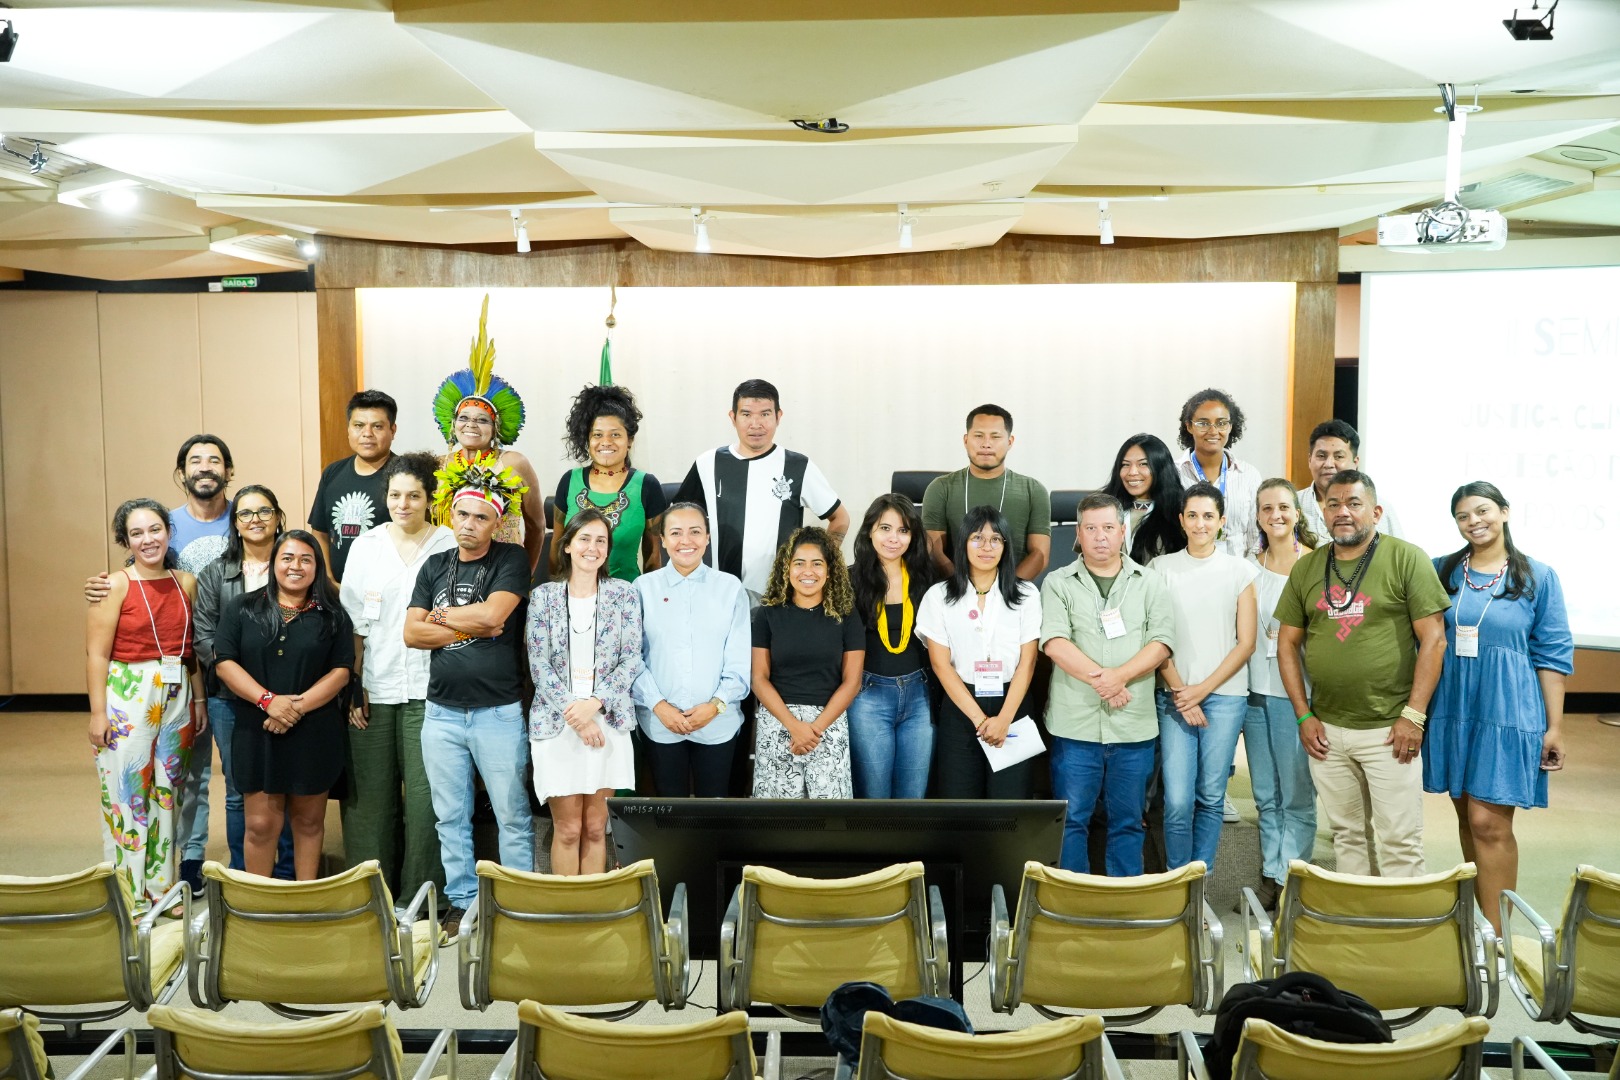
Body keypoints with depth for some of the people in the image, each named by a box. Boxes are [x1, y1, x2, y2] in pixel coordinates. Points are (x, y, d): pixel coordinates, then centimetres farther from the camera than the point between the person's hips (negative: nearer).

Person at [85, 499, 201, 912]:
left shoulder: (186, 583, 5)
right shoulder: (117, 585, -8)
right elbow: (97, 653, -10)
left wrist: (200, 700, 6)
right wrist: (98, 712, -14)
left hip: (176, 696, 5)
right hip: (128, 696, -4)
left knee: (168, 791, 11)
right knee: (127, 792, 1)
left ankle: (163, 887, 23)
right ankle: (129, 893, 13)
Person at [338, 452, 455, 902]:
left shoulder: (450, 546, 1)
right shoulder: (365, 546, 9)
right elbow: (353, 624, 9)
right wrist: (352, 687, 1)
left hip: (428, 691, -2)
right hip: (374, 690, 2)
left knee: (424, 794, -3)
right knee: (371, 796, 6)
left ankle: (419, 895, 8)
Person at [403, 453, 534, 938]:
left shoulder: (511, 561, -2)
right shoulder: (435, 566, 11)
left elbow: (493, 613, -18)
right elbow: (412, 633, 1)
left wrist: (441, 615, -3)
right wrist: (473, 627, -9)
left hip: (499, 712, -4)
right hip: (441, 712, 4)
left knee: (512, 815, 2)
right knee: (451, 816, 11)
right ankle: (461, 902, 22)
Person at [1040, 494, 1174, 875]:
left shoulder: (1150, 582, 8)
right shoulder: (1058, 583, 4)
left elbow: (1162, 642, -2)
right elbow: (1054, 643, -8)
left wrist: (1120, 675, -16)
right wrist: (1100, 679, -16)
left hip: (1134, 726, 1)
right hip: (1075, 724, -1)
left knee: (1128, 822, 9)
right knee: (1071, 820, 4)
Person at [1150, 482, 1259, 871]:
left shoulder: (1239, 570, 5)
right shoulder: (1161, 568, 5)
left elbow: (1246, 642, 3)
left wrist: (1203, 689, -5)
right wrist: (1179, 692, -7)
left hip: (1225, 695, 0)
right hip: (1174, 696, 0)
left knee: (1211, 797, 4)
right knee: (1177, 800, -7)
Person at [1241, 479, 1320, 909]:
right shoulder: (1251, 566, 10)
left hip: (1297, 693, -5)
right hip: (1257, 692, 5)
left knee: (1297, 796, 2)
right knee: (1265, 796, 12)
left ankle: (1291, 882, 11)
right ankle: (1269, 878, 21)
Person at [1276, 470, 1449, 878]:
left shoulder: (1407, 560, -5)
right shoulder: (1306, 568, 8)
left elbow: (1433, 638, -8)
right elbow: (1287, 643, 11)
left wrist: (1413, 716, -12)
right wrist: (1303, 715, 3)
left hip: (1388, 731, -4)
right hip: (1326, 731, 4)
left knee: (1400, 841, 1)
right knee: (1346, 835, 15)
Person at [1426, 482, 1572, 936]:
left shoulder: (1538, 577, 0)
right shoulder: (1442, 571, 6)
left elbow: (1553, 655, 0)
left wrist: (1554, 727, -3)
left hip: (1507, 712, -3)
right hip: (1452, 709, 3)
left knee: (1489, 822, -9)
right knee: (1467, 815, 10)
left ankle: (1494, 934, -3)